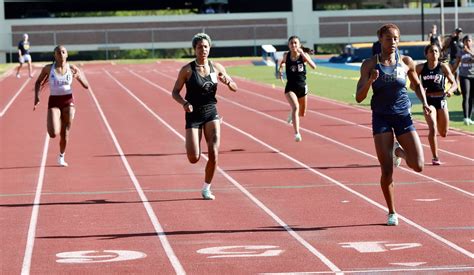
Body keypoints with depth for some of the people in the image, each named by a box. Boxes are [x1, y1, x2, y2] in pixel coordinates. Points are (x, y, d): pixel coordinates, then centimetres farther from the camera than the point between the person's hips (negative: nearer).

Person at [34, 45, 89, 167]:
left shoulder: (72, 69, -1)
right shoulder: (48, 68, -3)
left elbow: (86, 86, 1)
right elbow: (38, 82, 13)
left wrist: (79, 76, -18)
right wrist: (36, 96, -2)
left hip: (68, 101, 1)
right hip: (54, 102, -1)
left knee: (65, 133, 3)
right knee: (54, 134, -18)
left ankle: (61, 157, 28)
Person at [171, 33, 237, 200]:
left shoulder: (216, 67, 2)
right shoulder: (187, 70, -6)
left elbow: (234, 88, 9)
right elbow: (175, 92, -1)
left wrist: (227, 81, -14)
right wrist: (184, 103, -21)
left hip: (211, 114, 2)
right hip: (193, 116, -2)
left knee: (214, 154, -12)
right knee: (194, 158, -10)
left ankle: (206, 188, 9)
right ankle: (191, 146, 30)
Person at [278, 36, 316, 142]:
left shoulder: (303, 55, -6)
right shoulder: (286, 55, -2)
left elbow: (313, 66, -23)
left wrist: (303, 54, -28)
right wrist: (280, 69, 6)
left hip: (302, 86, 2)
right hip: (290, 87, -2)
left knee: (302, 113, 17)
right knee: (295, 107, -27)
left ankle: (292, 114, 54)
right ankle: (297, 133, -31)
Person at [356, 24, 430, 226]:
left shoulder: (406, 62, 2)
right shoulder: (370, 64, -3)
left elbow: (417, 84, 20)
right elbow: (359, 98, -4)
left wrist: (424, 103, 3)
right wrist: (370, 80, -22)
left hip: (403, 117, 2)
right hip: (381, 118, -2)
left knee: (418, 166, -8)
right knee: (387, 171, -6)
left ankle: (399, 151, 27)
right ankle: (392, 213, 14)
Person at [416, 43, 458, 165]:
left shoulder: (443, 67, -4)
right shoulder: (420, 67, -4)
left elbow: (454, 83, -2)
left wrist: (450, 90, -24)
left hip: (441, 100, 2)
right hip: (428, 101, -2)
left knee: (443, 133, 10)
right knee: (433, 128, -20)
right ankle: (435, 157, -9)